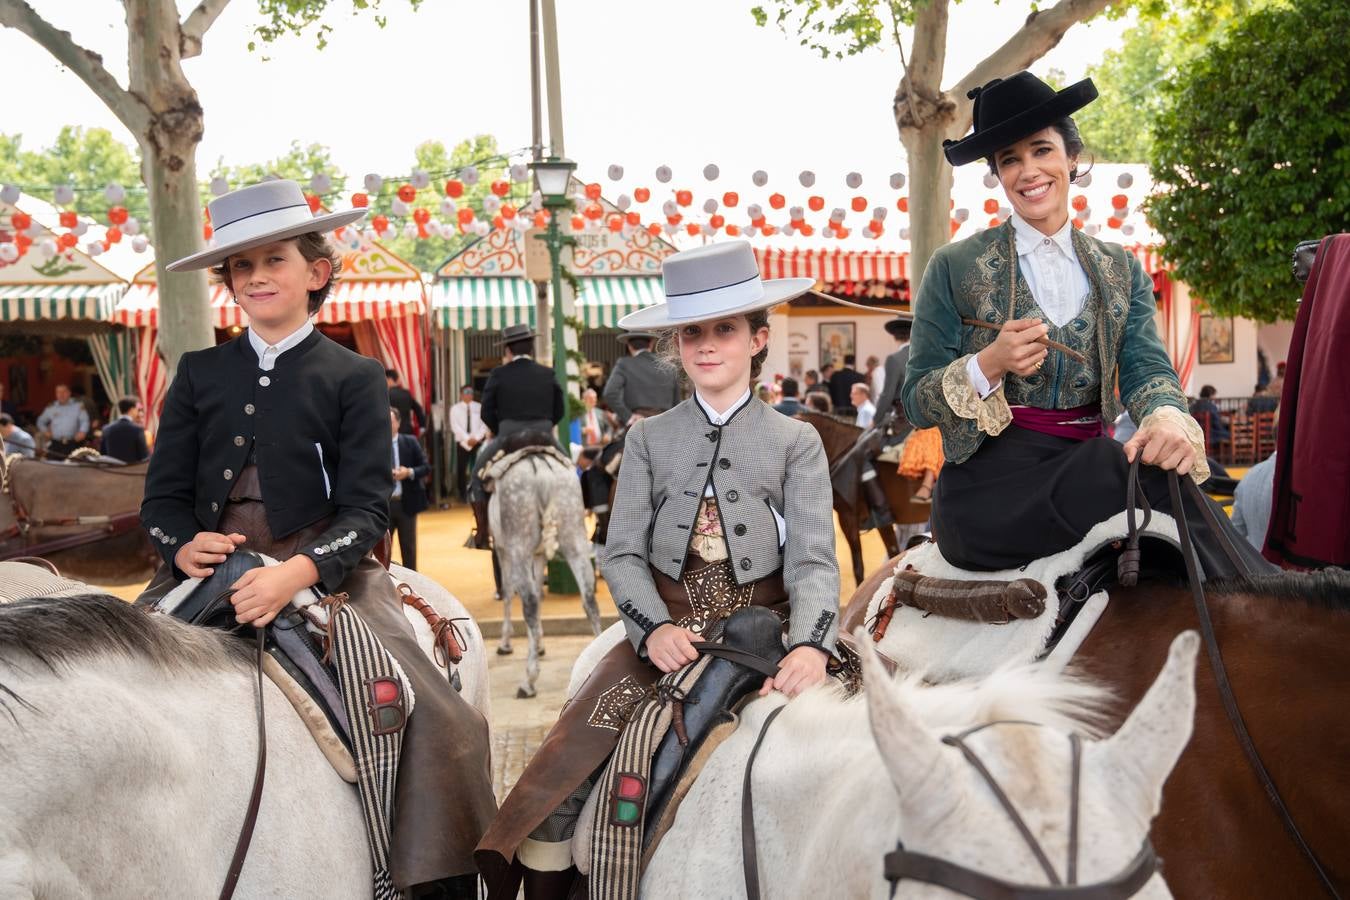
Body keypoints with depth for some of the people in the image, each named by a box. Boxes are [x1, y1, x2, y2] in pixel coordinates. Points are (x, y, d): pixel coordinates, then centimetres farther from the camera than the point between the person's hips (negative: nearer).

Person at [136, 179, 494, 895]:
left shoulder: (353, 378, 2)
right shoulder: (200, 373, 12)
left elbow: (366, 508, -6)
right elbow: (164, 493, 11)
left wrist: (296, 573, -24)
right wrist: (183, 546, -13)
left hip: (320, 568, -3)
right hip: (207, 566, 4)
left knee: (434, 720, -21)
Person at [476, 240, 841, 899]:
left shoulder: (796, 442, 5)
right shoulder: (649, 438, 10)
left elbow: (813, 560, -4)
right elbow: (622, 554, 3)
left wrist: (810, 644, -23)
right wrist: (656, 628, -16)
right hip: (665, 628, 1)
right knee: (569, 751, -13)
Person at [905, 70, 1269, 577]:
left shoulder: (1122, 272, 17)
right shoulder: (954, 269, 6)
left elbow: (1146, 365, 1)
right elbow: (917, 405, 3)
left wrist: (1167, 416, -23)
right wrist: (988, 365, -17)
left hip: (1086, 469, 3)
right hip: (989, 487, -3)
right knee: (1142, 479, -32)